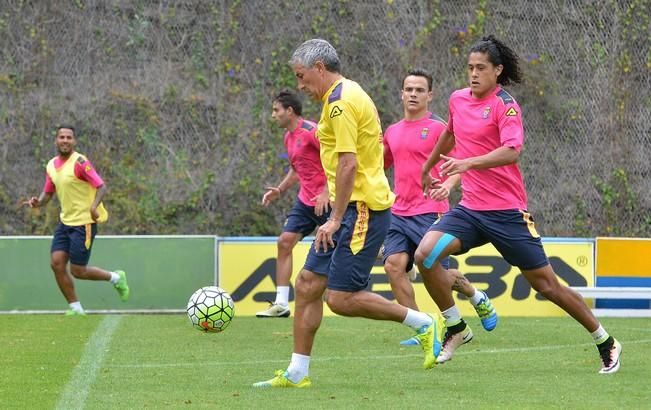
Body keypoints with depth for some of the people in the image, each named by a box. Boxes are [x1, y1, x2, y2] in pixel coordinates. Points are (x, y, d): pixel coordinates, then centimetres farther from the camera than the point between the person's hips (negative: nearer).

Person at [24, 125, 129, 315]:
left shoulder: (80, 162, -15)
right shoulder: (52, 165, 8)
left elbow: (101, 187, -17)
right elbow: (48, 193, 18)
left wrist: (94, 206, -35)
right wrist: (38, 202, -4)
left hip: (84, 223, -7)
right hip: (66, 221, 7)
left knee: (77, 271, -4)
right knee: (56, 262, -6)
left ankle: (116, 278, 21)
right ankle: (75, 308, 5)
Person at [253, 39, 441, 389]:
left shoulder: (340, 101, -14)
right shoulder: (348, 95, 18)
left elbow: (348, 163, -21)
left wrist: (336, 219, -19)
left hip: (361, 209, -10)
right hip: (354, 208, 10)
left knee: (341, 299, -11)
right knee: (307, 285, 7)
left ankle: (424, 324, 1)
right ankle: (296, 373, 9)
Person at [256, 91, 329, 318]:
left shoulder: (310, 131, -16)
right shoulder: (289, 137, 13)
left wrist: (326, 192, -25)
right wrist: (279, 190, 11)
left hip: (325, 200, -9)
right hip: (305, 201, 9)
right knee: (284, 242, 0)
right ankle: (281, 304, -1)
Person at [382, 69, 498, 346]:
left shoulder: (438, 127, -4)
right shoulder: (393, 131, 15)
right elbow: (379, 163, 30)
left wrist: (448, 184, -29)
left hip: (430, 212, -6)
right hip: (399, 213, 6)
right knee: (394, 265, -13)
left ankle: (478, 299, 27)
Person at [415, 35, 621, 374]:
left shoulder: (505, 105, -12)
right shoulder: (458, 99, 9)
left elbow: (511, 152, -27)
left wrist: (467, 163, -38)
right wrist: (428, 166, 43)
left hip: (507, 212, -6)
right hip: (470, 207, 6)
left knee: (546, 284, -1)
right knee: (426, 254, -17)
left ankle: (606, 343, 16)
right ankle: (456, 329, 1)